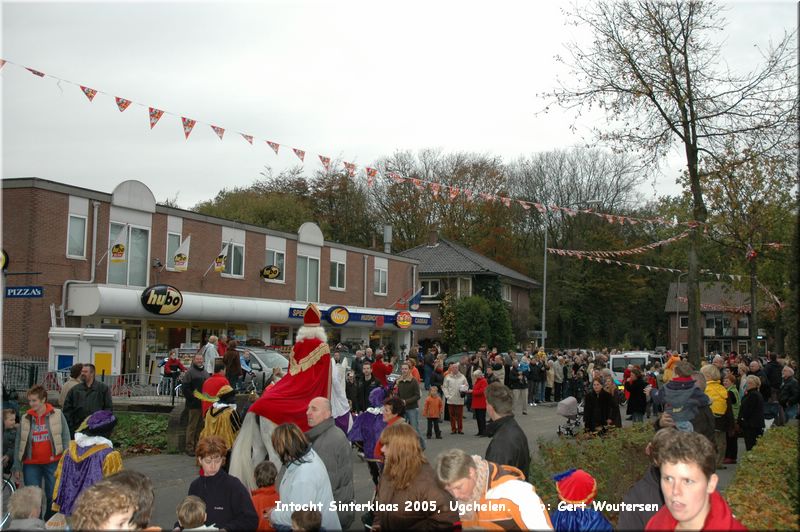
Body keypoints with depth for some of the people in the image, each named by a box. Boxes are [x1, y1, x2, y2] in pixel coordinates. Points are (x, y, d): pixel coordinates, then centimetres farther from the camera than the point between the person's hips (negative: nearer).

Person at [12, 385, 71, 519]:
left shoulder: (57, 415, -1)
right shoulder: (25, 418, 5)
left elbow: (66, 439, 1)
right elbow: (18, 443, 8)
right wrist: (17, 466, 5)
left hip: (53, 463, -2)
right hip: (31, 465, 2)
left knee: (53, 496, 5)